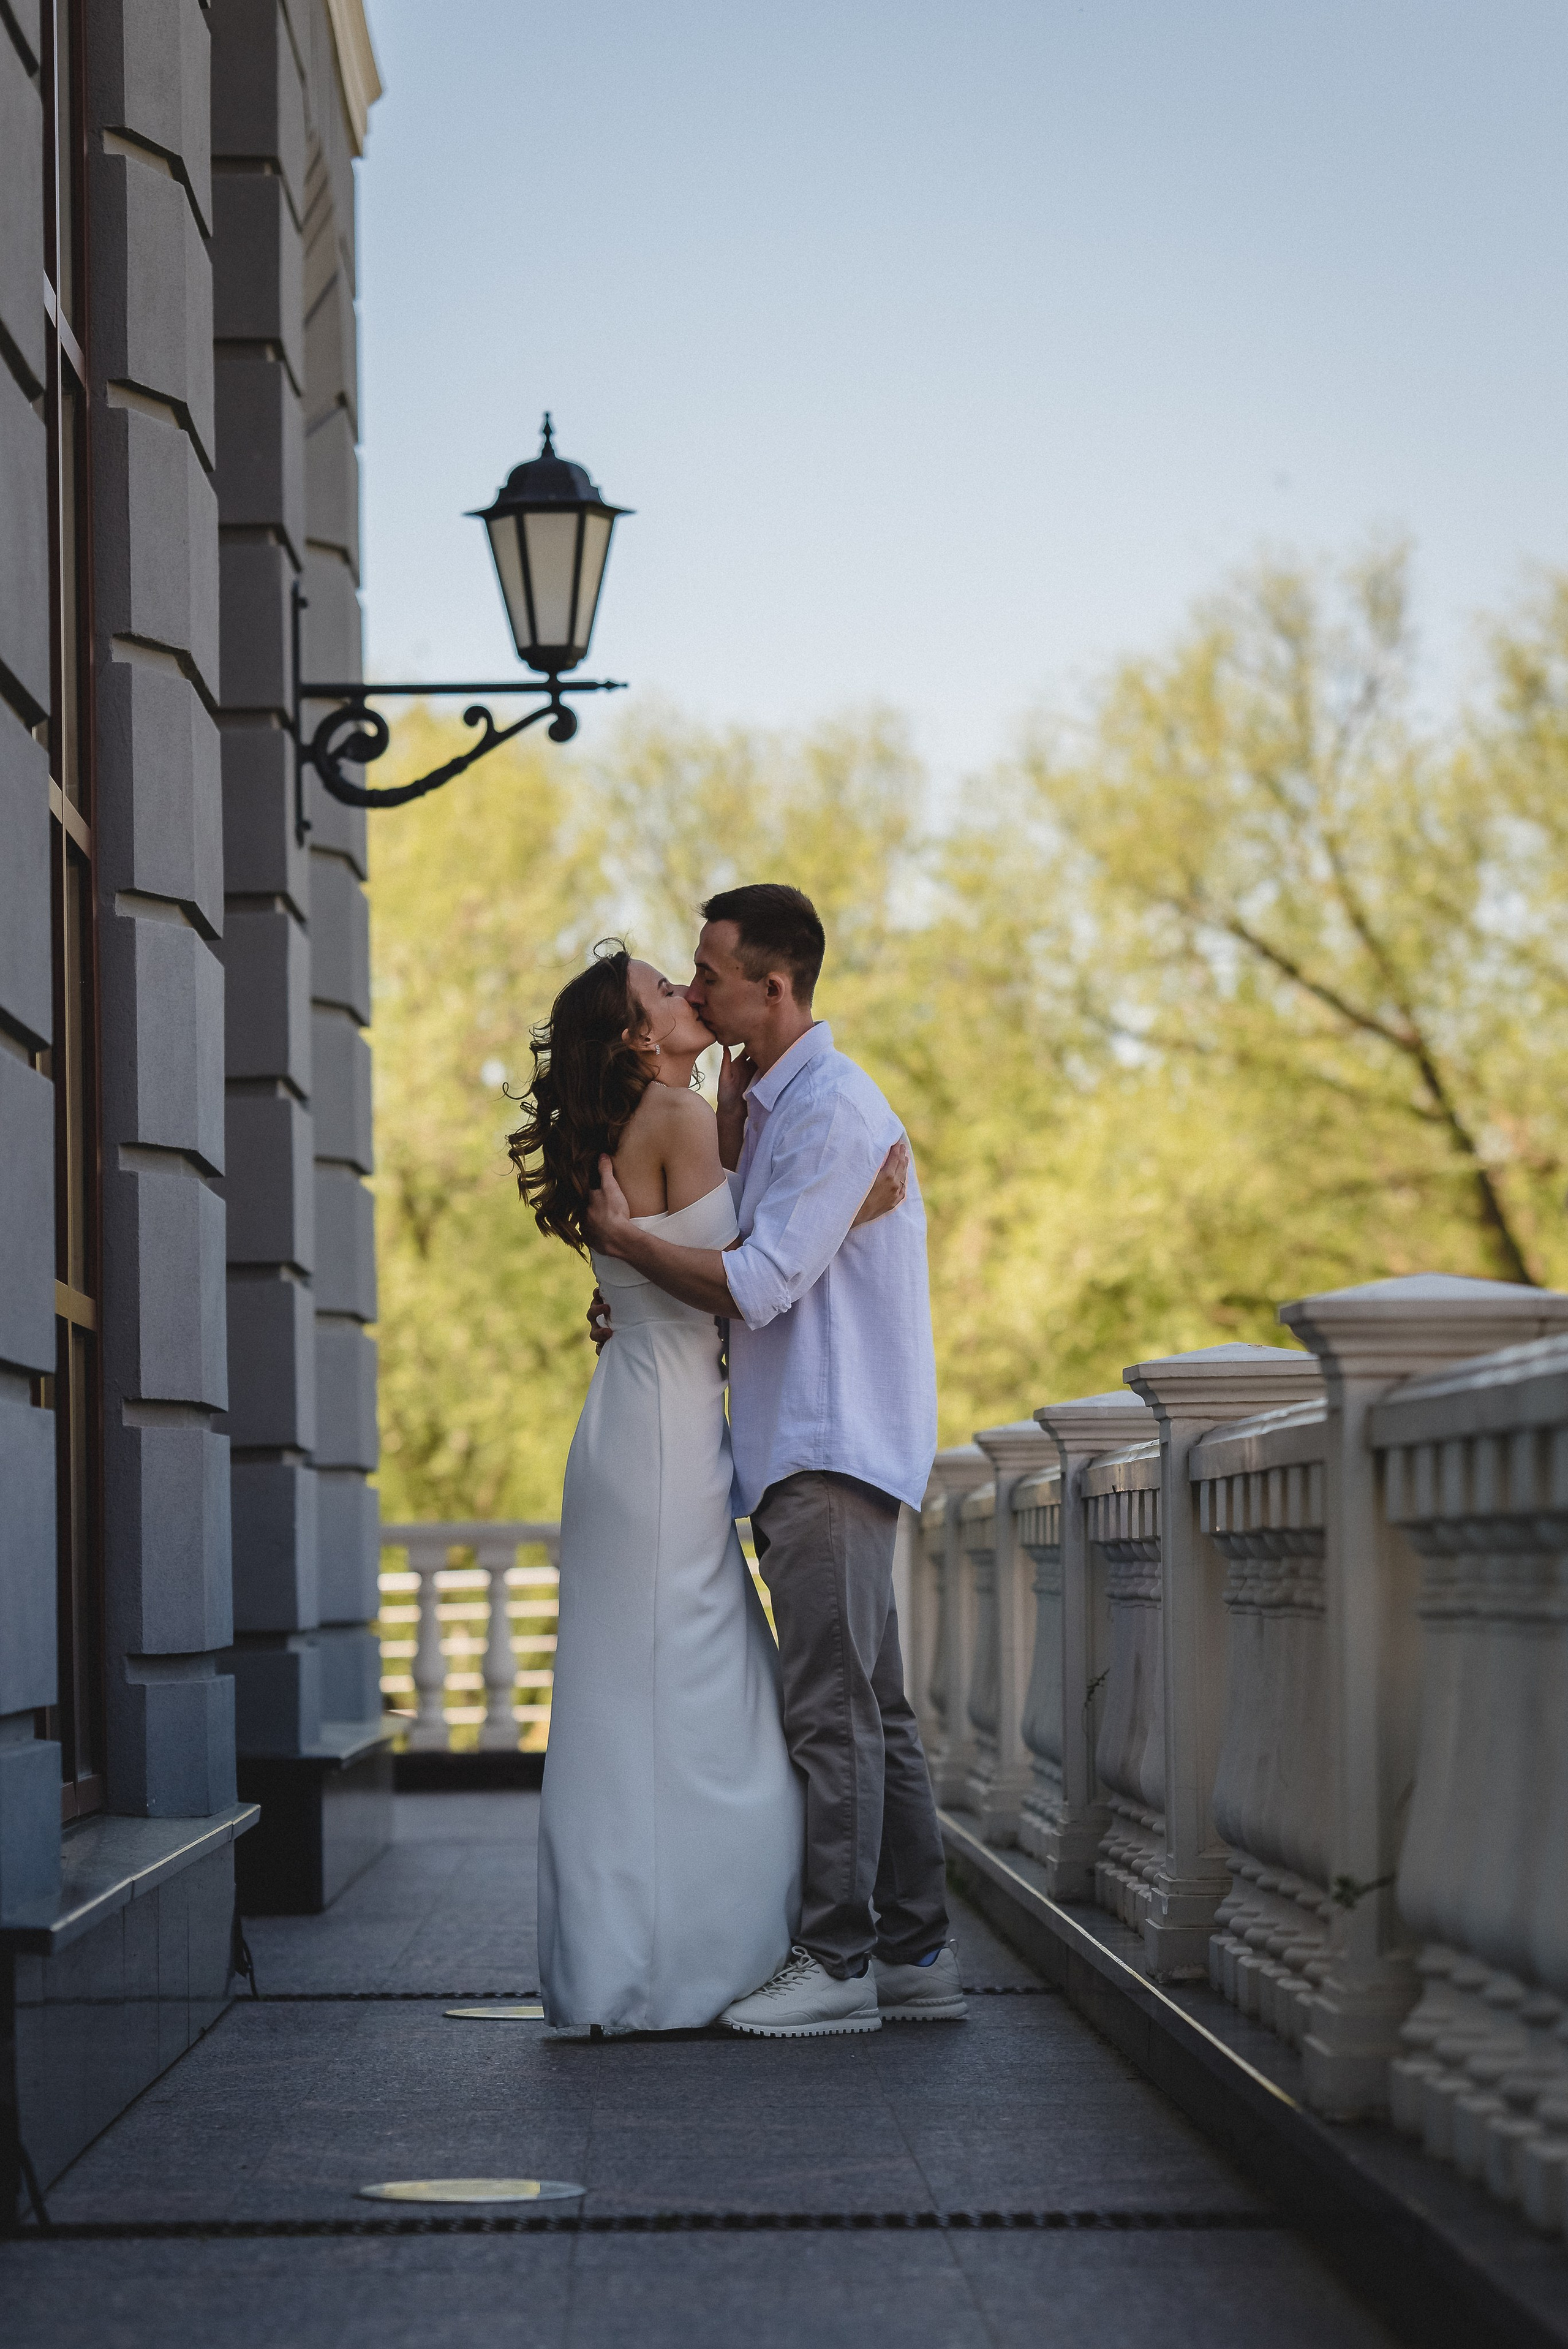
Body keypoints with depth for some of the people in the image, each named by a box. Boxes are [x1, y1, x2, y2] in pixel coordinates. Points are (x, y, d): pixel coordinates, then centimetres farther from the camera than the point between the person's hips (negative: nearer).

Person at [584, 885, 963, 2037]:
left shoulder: (834, 1108, -13)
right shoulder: (769, 1103, 18)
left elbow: (758, 1285, -19)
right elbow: (743, 1257, 24)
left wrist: (623, 1235, -7)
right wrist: (641, 1306, 8)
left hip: (832, 1453, -10)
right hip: (802, 1453, 10)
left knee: (835, 1712, -9)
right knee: (872, 1709, 10)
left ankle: (837, 1963, -8)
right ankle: (917, 1951, 13)